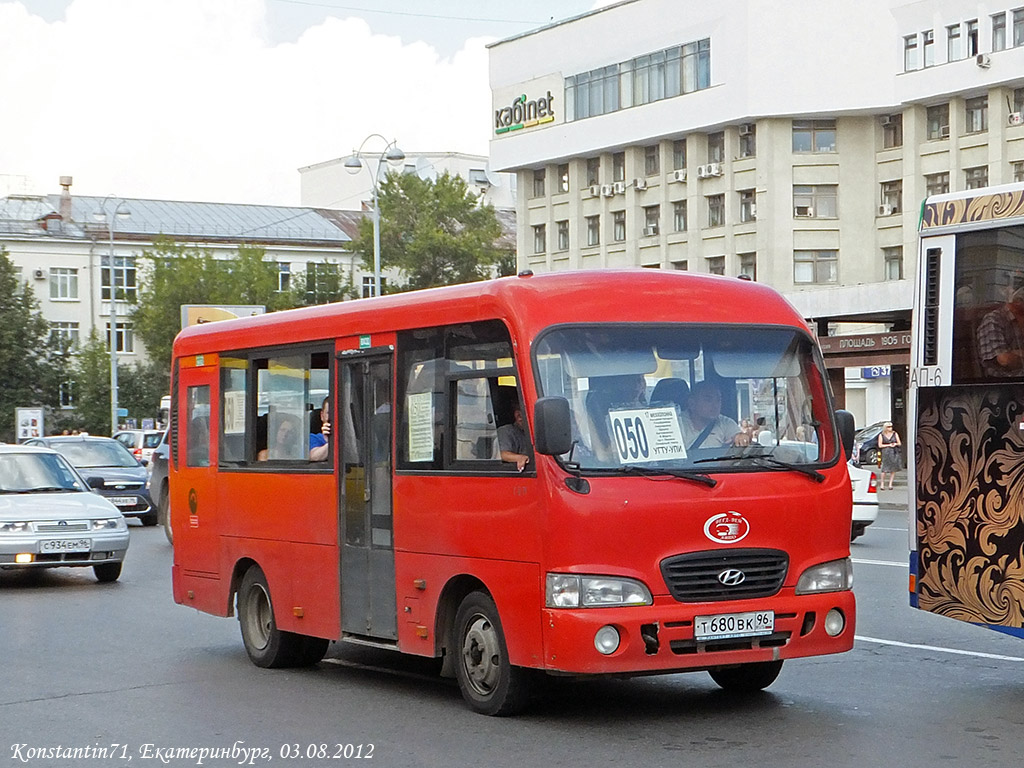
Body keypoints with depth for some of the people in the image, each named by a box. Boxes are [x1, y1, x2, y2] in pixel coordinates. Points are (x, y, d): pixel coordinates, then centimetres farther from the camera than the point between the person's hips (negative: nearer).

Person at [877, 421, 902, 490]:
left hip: (894, 453, 3)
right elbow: (880, 445, 0)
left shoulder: (895, 434, 11)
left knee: (893, 469, -2)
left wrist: (895, 444, -9)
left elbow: (899, 443, 13)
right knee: (885, 469, -9)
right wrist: (889, 445, -7)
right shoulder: (881, 435, 5)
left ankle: (890, 484, 5)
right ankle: (882, 483, 4)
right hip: (885, 453, -3)